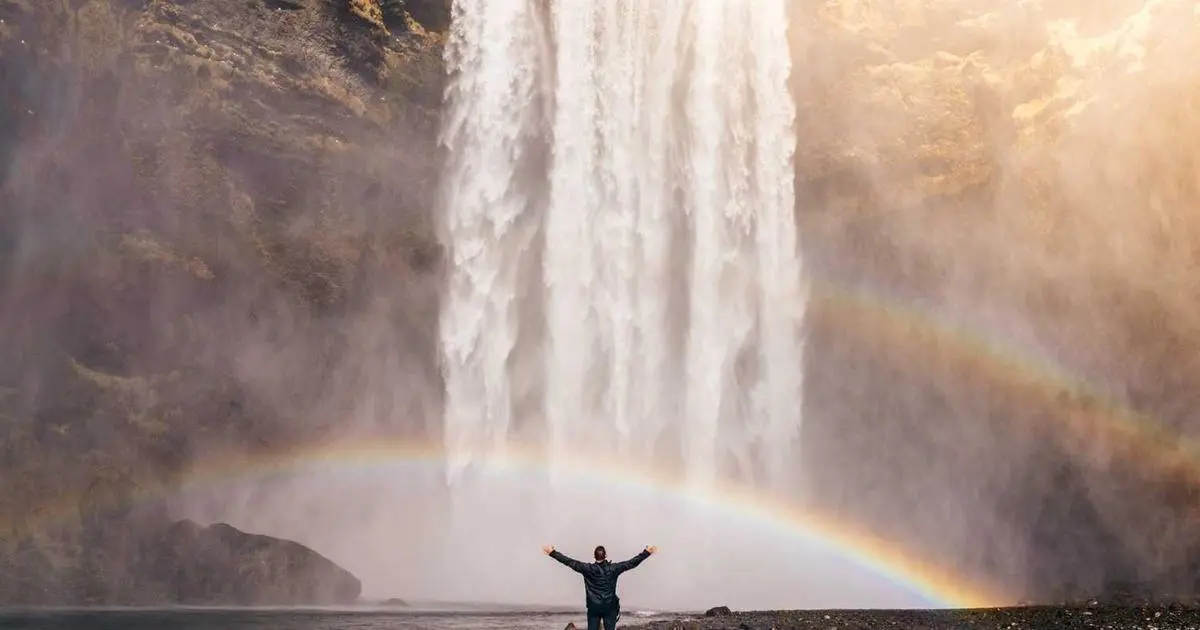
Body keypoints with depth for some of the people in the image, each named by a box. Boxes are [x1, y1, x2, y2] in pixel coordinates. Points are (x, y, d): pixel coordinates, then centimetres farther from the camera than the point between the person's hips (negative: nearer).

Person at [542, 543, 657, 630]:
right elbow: (632, 562, -10)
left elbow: (569, 562, -11)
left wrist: (552, 552, -6)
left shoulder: (588, 569, -13)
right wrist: (647, 552, -5)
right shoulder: (613, 568, -13)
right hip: (610, 606, 0)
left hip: (593, 606, 0)